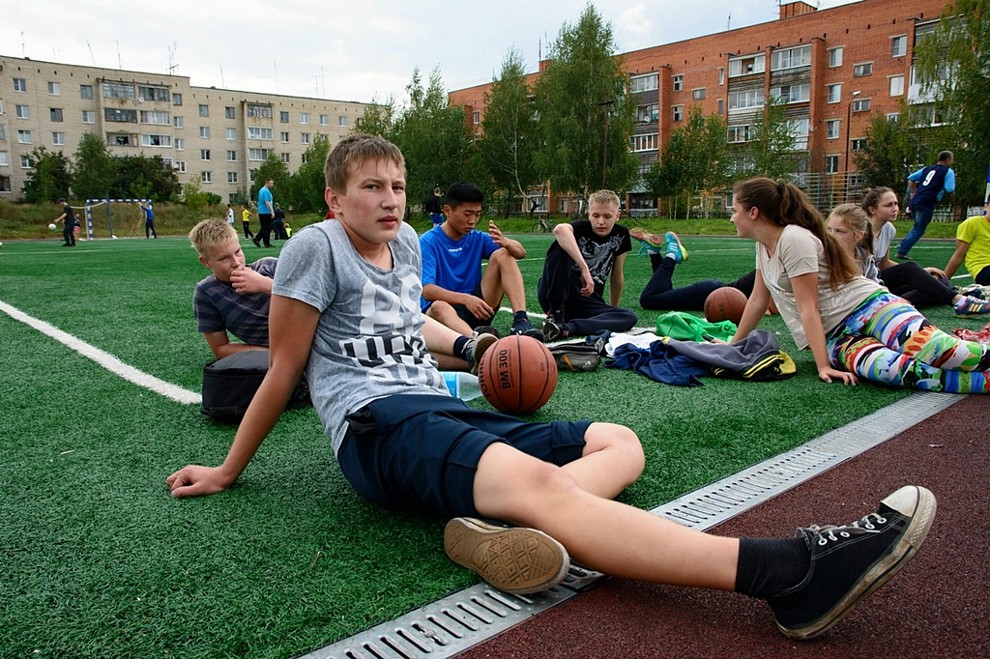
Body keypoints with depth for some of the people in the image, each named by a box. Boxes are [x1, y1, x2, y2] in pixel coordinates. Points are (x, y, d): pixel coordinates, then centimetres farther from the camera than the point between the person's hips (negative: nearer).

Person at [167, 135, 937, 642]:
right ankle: (789, 573, -47)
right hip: (377, 424, -8)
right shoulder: (317, 247, -3)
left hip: (440, 411, 9)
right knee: (539, 480, -35)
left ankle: (502, 529, -33)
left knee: (620, 442, -1)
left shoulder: (406, 243, 17)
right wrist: (228, 472, 7)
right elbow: (283, 371, 2)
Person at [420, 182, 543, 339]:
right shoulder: (428, 242, -8)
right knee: (439, 306, -39)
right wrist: (465, 299, -35)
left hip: (478, 308, 5)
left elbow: (521, 252, -1)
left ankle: (521, 321, -27)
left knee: (503, 254, -9)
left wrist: (506, 243, -25)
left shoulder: (477, 238, 7)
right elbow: (427, 290, -20)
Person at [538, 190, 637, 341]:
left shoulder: (620, 235, 3)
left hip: (587, 301, 5)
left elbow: (616, 276, 14)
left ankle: (566, 328, -32)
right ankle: (555, 314, -22)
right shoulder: (581, 228, -11)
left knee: (630, 317, -22)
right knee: (562, 244, -27)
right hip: (553, 297, -4)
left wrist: (613, 310, 22)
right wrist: (584, 268, -42)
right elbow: (560, 229, -37)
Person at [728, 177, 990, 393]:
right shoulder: (763, 245, 12)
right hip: (836, 336, 6)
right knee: (885, 369, -27)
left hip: (868, 306, -5)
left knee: (926, 348, -33)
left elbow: (808, 308, -17)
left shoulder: (793, 239, -13)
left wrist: (823, 365, -17)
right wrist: (734, 345, 22)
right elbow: (758, 300, 19)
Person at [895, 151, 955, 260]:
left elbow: (910, 178, 18)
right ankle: (901, 252, -5)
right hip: (927, 203, -7)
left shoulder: (927, 168, 20)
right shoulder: (948, 171, 2)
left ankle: (902, 246, 13)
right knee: (919, 230, 1)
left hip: (915, 201, 7)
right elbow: (950, 189, -9)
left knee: (917, 227, 25)